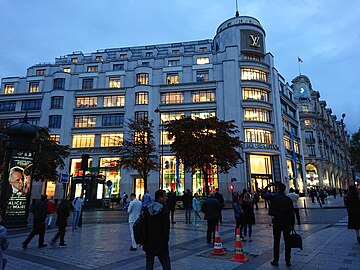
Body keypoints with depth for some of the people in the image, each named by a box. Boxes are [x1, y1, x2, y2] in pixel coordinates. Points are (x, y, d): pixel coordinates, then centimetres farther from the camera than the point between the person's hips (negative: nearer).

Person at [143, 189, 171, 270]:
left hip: (149, 242, 5)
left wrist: (144, 240, 11)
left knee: (149, 263, 15)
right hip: (161, 242, -4)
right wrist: (166, 240, -4)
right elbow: (166, 227, -14)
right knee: (166, 263, 6)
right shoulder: (164, 209, -14)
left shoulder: (147, 209, 0)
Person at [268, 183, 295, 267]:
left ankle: (276, 260, 12)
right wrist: (292, 224, 5)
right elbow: (292, 213, 0)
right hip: (287, 222, 2)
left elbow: (271, 211, -10)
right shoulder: (288, 199, -1)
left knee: (276, 242, 6)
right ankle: (288, 261, 16)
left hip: (277, 222, -2)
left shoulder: (274, 198, -9)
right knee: (287, 242, 10)